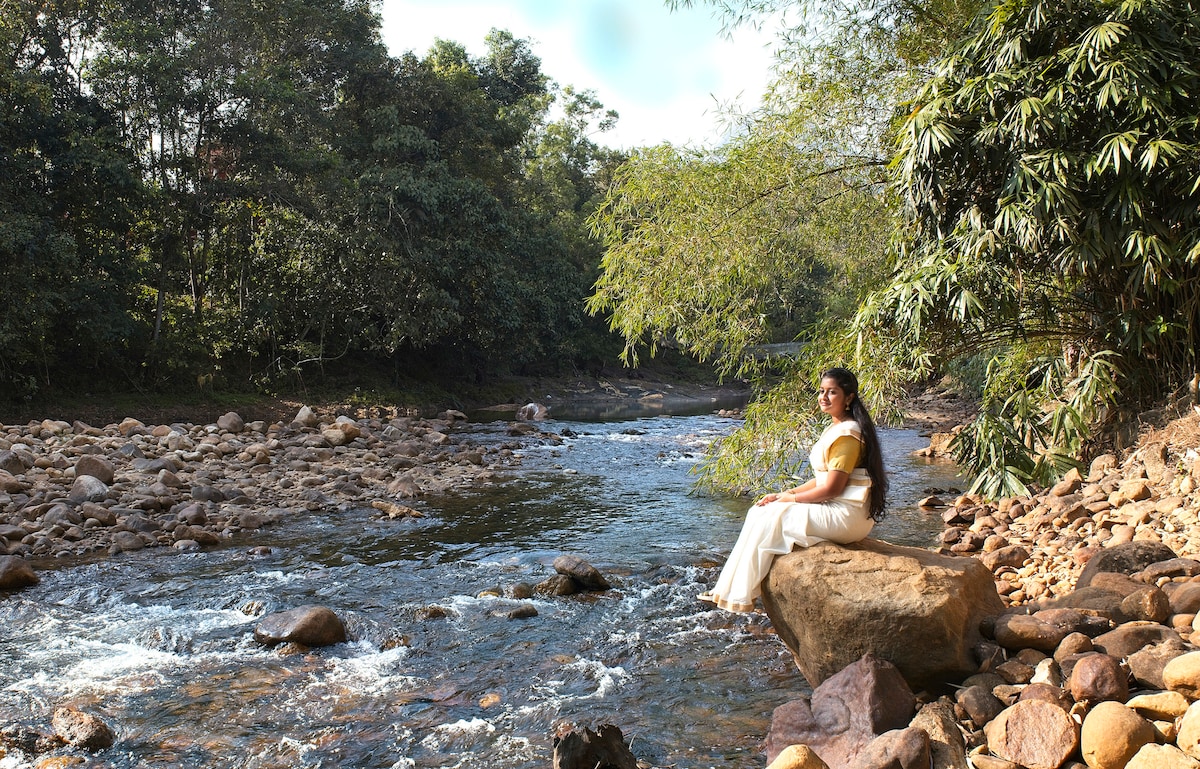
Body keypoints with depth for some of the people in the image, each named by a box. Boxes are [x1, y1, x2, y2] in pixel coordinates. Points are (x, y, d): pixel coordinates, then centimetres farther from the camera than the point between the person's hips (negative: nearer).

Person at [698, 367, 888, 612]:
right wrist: (785, 494, 4)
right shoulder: (835, 429, 15)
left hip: (845, 516, -10)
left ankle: (739, 596, -2)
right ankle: (729, 589, 1)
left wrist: (790, 498, -8)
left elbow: (831, 489, -20)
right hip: (835, 510, 10)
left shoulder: (846, 434, -17)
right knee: (760, 512, 2)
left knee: (767, 518, -13)